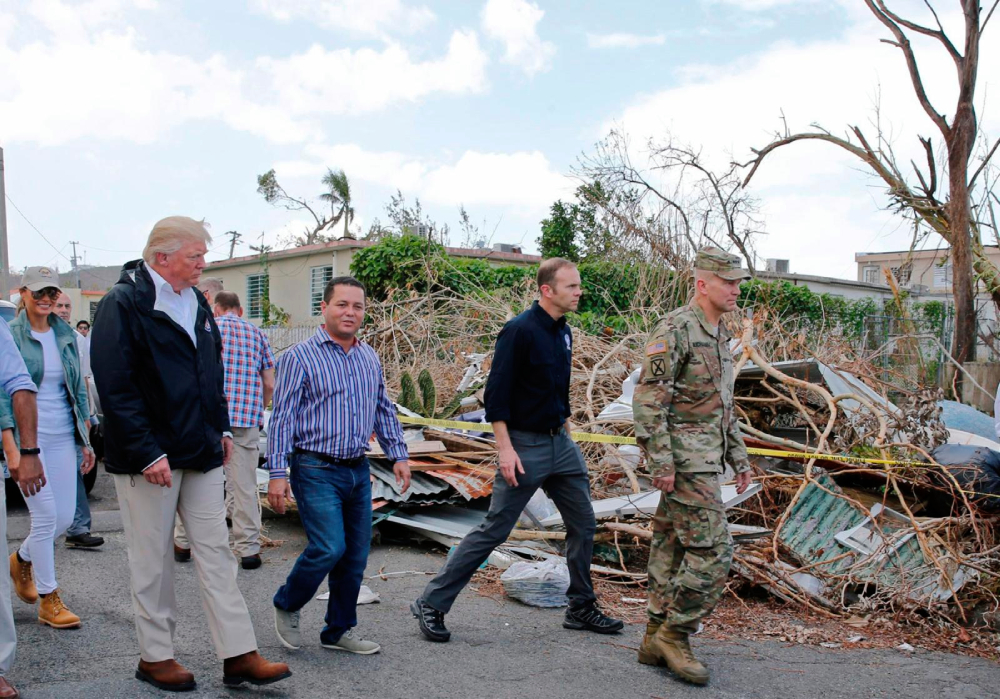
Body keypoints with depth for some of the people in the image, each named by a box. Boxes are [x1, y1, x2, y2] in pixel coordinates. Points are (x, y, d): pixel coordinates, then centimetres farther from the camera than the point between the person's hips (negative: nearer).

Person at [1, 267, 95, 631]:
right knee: (46, 517, -6)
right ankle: (48, 599, 10)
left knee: (65, 517, 6)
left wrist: (86, 439, 11)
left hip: (63, 437, 5)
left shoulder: (65, 334, 10)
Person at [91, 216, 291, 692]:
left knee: (215, 551, 7)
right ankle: (155, 656, 22)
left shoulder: (195, 303, 12)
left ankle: (239, 656, 11)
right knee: (152, 560, 6)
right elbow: (115, 386, -18)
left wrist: (221, 429, 14)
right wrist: (148, 453, -21)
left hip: (201, 453, 7)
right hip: (150, 457, -7)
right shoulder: (123, 304, -12)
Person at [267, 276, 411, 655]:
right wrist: (277, 473, -14)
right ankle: (286, 605, 13)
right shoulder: (300, 357, -7)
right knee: (329, 548, -15)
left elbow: (384, 411, 20)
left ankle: (339, 631, 24)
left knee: (355, 556, 8)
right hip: (316, 470, -6)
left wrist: (399, 455, 13)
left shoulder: (370, 358, 12)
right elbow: (282, 417, -9)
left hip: (358, 470, 6)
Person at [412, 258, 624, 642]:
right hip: (525, 446, -8)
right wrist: (505, 448, -22)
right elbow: (496, 392, -18)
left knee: (583, 524, 11)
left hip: (560, 444, 8)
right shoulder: (520, 330, -15)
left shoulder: (563, 332, 10)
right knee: (494, 530, -4)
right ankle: (431, 604, 7)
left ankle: (581, 608, 27)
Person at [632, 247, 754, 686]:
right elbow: (648, 399, -19)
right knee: (712, 550, -9)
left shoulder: (719, 336, 16)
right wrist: (660, 462, -22)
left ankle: (657, 640, 20)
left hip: (704, 457, 9)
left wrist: (739, 457, 20)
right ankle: (674, 636, 3)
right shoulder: (675, 330, -14)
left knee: (675, 548, 12)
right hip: (683, 459, -9)